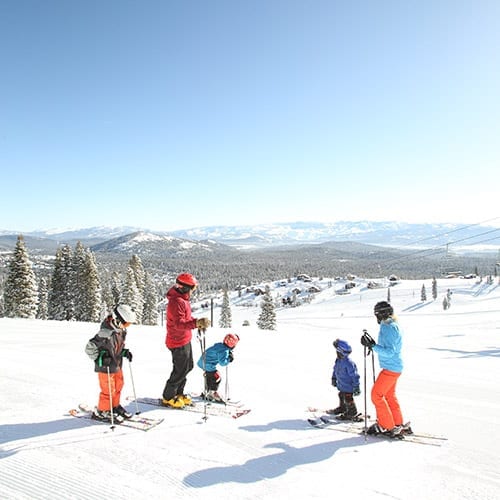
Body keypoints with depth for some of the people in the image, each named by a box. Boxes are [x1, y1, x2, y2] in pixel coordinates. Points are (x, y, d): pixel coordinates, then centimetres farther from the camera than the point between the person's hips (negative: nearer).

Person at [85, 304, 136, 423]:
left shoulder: (120, 330, -2)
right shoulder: (106, 333, -30)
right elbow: (90, 347, -25)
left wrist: (125, 352, 2)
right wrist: (101, 358, -29)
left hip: (117, 365, 9)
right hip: (105, 367, -9)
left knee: (118, 386, 20)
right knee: (108, 390, 3)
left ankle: (114, 406, 40)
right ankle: (101, 412, 23)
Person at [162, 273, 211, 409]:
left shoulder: (182, 299, 9)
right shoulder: (176, 302, -25)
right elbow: (179, 323, -34)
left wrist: (198, 322, 4)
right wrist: (197, 323, -45)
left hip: (185, 340, 10)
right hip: (178, 342, -10)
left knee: (188, 367, 19)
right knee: (180, 370, 1)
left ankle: (178, 393, 34)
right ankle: (168, 398, 18)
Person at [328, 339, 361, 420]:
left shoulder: (349, 363, -30)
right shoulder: (338, 360, -3)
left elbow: (354, 375, -24)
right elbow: (335, 370, 15)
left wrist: (356, 387, -20)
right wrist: (334, 378, 24)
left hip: (348, 386, -9)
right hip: (341, 385, 9)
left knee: (348, 399, 2)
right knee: (341, 396, 26)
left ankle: (352, 414, 20)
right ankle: (342, 408, 48)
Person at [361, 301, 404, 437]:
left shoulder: (388, 328, -22)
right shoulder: (393, 326, 10)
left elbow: (389, 352, -28)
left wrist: (373, 346, -33)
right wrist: (373, 344, 15)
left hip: (390, 369, -10)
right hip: (394, 367, 10)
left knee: (376, 395, -3)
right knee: (390, 395, 20)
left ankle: (386, 426, 7)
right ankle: (398, 425, 30)